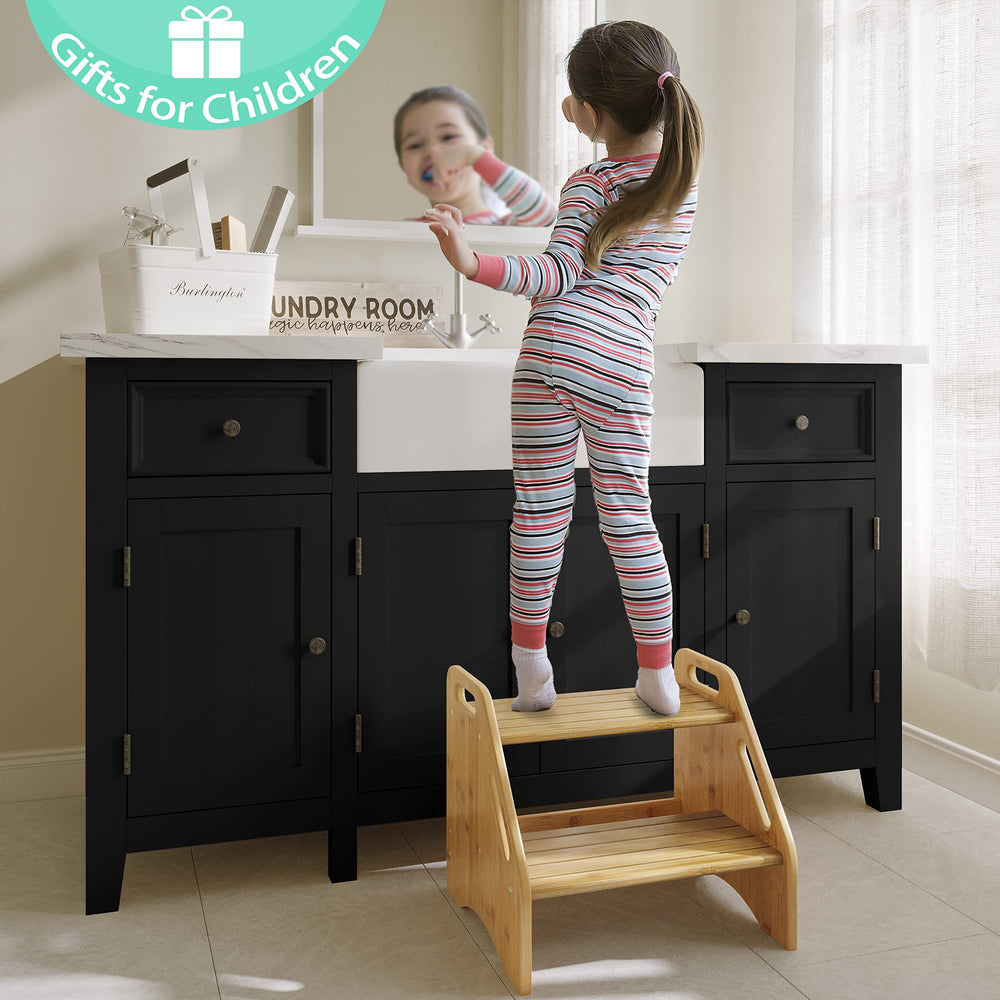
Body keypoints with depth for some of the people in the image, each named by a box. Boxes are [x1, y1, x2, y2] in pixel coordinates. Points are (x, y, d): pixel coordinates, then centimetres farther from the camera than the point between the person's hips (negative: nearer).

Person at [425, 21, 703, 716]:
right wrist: (590, 130, 39)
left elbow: (559, 275, -12)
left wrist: (475, 264, -21)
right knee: (628, 515, 9)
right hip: (625, 366, 3)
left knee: (541, 508, 5)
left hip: (553, 347, -3)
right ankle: (658, 677, 15)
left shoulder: (587, 185, 3)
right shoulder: (685, 176, 16)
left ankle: (530, 665, 13)